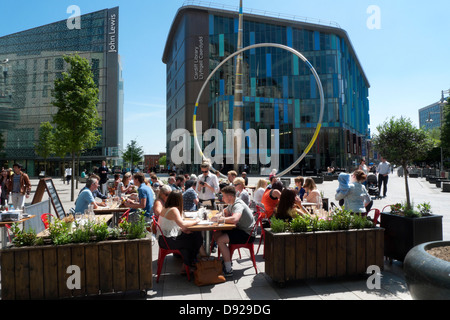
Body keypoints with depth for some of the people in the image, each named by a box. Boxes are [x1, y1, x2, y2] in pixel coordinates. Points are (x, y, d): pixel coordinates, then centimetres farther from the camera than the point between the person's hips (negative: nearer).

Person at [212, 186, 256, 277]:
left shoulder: (238, 205, -22)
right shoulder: (232, 204, 8)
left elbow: (234, 219, -42)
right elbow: (225, 212, 26)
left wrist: (220, 219, -31)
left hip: (248, 234, -10)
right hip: (240, 229, 10)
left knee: (220, 240, -22)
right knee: (216, 234, 4)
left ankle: (228, 270, -12)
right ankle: (226, 258, 16)